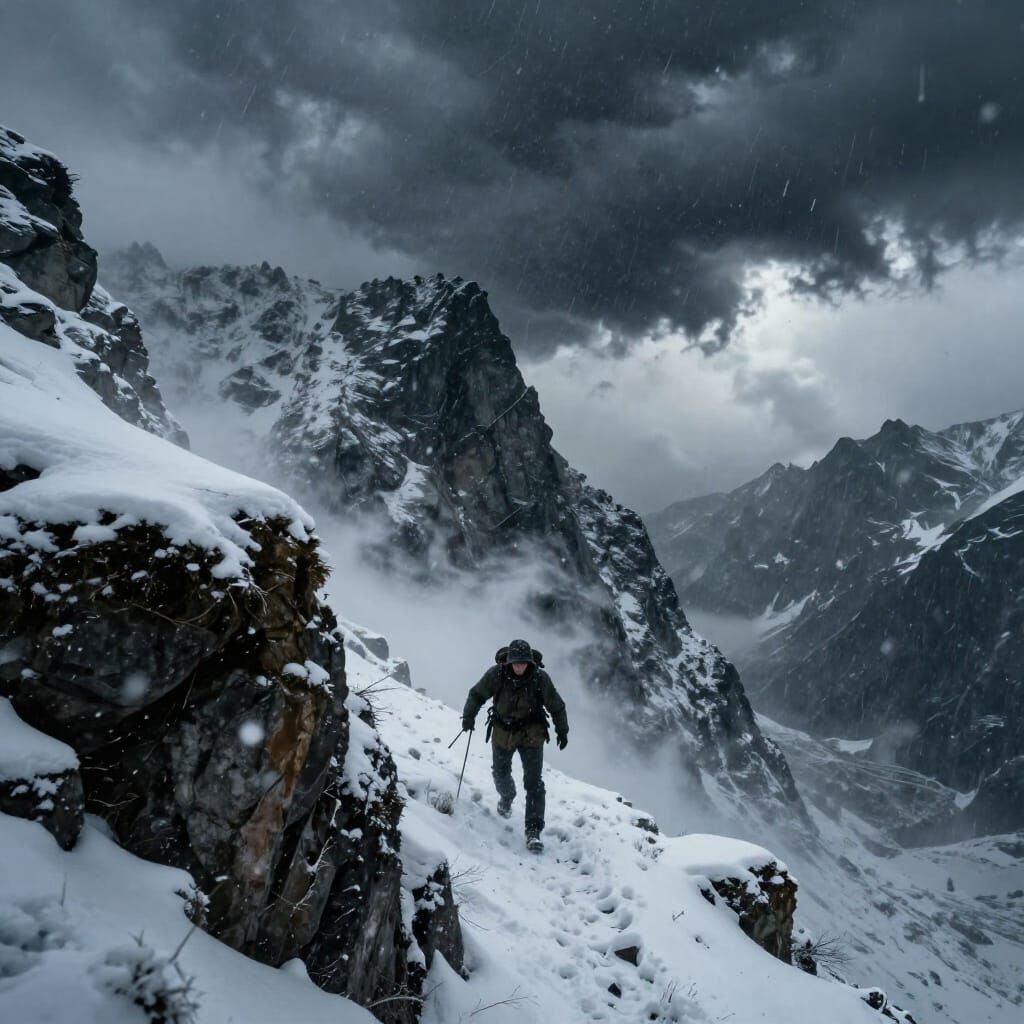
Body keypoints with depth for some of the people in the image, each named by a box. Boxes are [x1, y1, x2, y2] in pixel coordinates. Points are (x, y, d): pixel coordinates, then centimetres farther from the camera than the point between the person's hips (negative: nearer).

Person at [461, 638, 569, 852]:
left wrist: (562, 731, 4)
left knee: (533, 782, -9)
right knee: (500, 773, 21)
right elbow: (477, 694, -1)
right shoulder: (496, 674, -19)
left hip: (531, 732, -2)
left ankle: (534, 831, -4)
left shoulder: (540, 678, -20)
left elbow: (556, 706, -5)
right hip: (503, 730, 2)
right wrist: (468, 716, -6)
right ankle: (506, 797, 55)